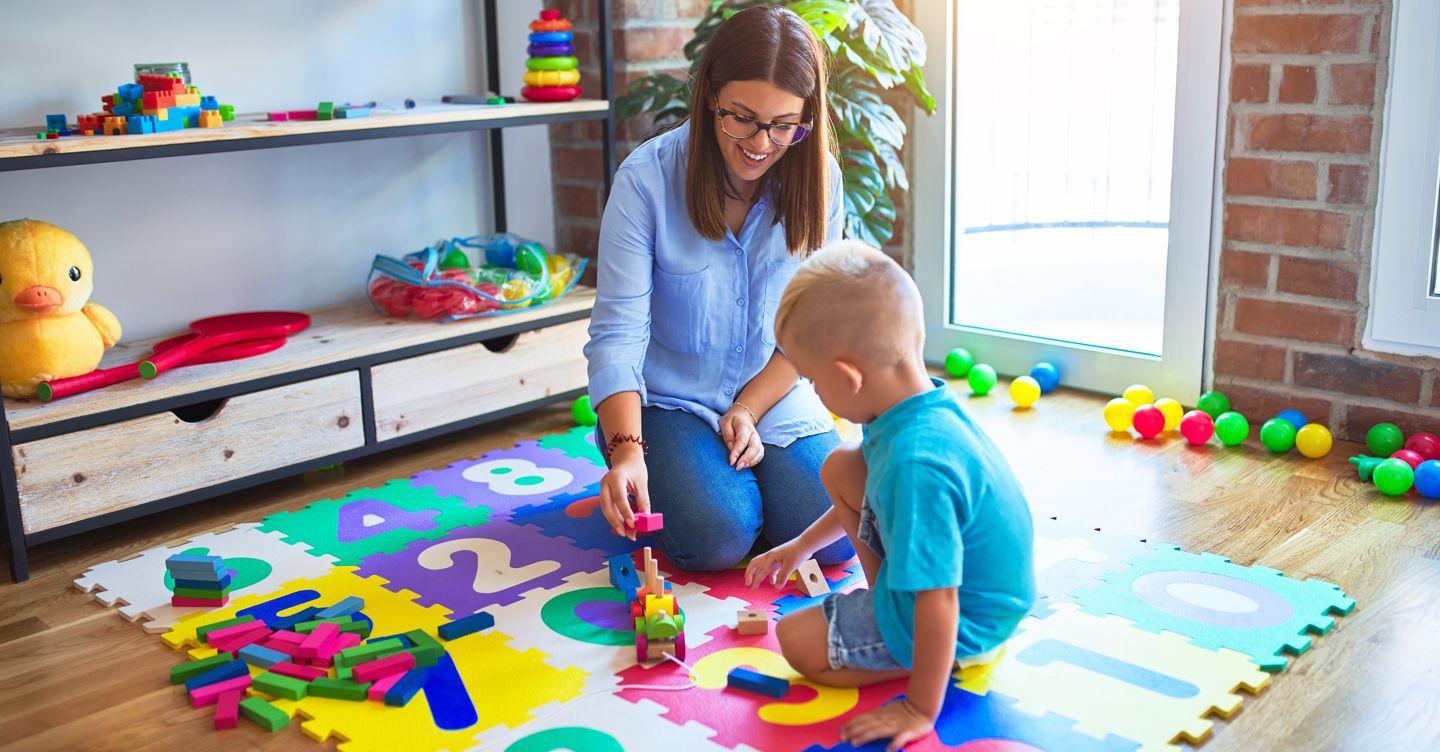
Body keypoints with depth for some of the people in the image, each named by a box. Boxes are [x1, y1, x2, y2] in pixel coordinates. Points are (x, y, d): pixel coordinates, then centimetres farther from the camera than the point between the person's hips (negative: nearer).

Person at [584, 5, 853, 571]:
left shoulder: (818, 178, -7)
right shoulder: (646, 179, -17)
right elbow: (617, 332, -19)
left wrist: (747, 411, -12)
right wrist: (626, 449, -32)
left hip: (773, 394, 3)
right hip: (670, 402, -2)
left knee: (834, 535, -16)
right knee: (721, 536, -24)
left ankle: (745, 473, 15)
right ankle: (660, 482, 12)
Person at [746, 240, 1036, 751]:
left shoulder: (914, 464, -38)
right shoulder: (926, 404, -7)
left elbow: (937, 603, -33)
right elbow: (872, 496, 15)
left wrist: (921, 711, -22)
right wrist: (800, 547, 24)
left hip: (963, 625, -9)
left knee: (797, 640, -4)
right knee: (839, 468, 8)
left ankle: (952, 660, 0)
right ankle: (885, 606, 16)